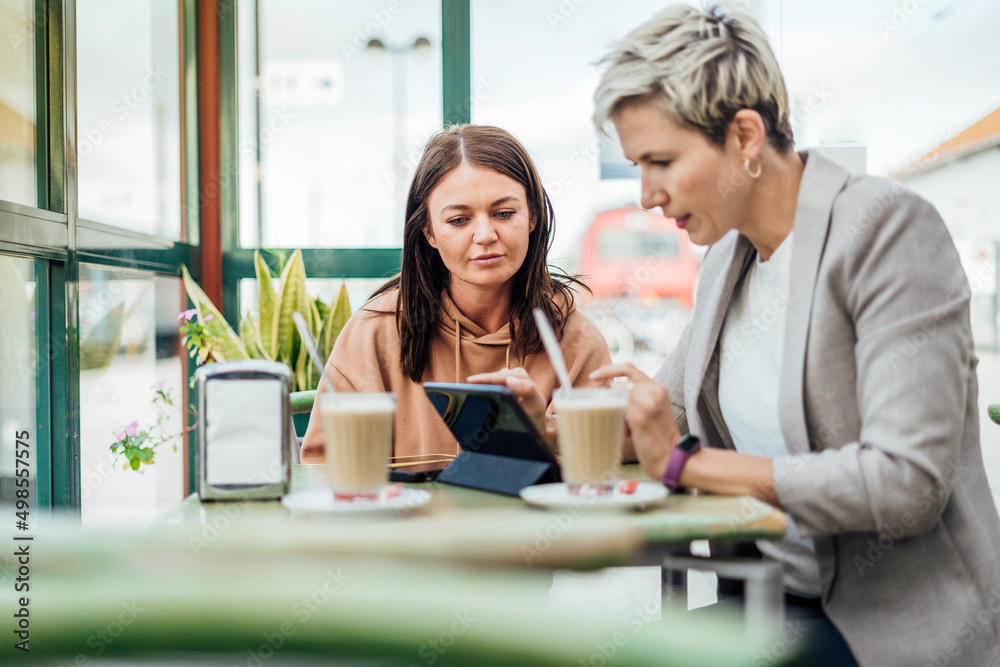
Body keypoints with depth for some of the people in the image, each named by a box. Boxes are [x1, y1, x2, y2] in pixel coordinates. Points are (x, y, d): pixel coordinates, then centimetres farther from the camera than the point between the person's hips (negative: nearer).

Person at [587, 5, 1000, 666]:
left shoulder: (887, 227, -15)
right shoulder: (728, 256, 8)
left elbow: (908, 482, -23)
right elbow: (669, 420, 19)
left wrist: (686, 463, -20)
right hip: (768, 599, 7)